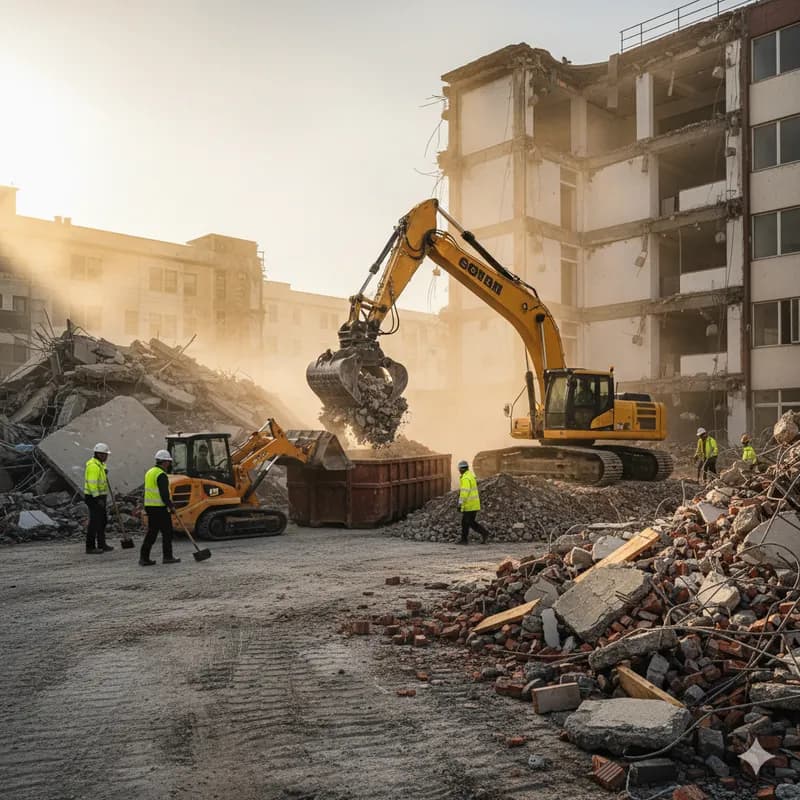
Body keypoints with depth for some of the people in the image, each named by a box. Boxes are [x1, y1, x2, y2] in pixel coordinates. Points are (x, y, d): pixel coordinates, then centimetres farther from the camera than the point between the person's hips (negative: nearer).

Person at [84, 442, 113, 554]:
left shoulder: (99, 464, 14)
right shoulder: (93, 466, -19)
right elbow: (92, 483, -25)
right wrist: (98, 498, -26)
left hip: (98, 497, 10)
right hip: (94, 498, -10)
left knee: (103, 521, 15)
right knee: (95, 522, -5)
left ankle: (101, 545, 23)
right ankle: (90, 547, 1)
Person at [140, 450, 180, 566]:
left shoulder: (149, 472, 15)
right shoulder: (161, 475, -16)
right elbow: (164, 494, -20)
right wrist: (171, 506, -8)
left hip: (149, 507, 9)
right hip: (160, 508, -9)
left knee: (152, 532, 12)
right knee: (167, 532, 2)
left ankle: (144, 558, 11)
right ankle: (167, 557, 7)